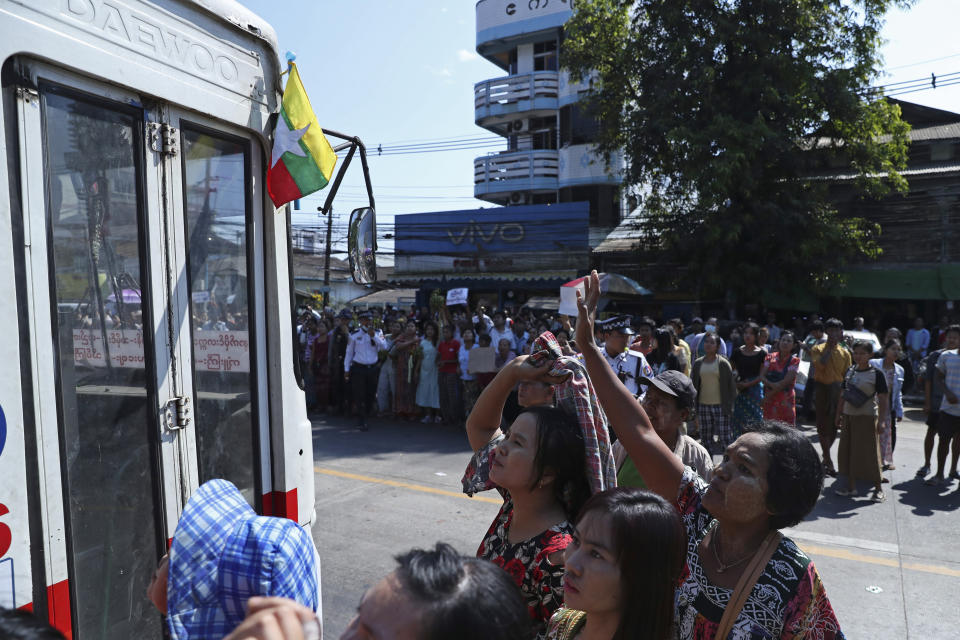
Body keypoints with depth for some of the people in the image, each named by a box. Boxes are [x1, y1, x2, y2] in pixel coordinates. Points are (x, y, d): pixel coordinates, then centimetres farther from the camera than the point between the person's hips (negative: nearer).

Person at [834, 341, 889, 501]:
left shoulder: (876, 373, -8)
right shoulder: (850, 371, 8)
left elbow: (883, 400, -10)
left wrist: (881, 421, -17)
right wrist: (839, 415, 12)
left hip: (867, 417, -5)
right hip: (849, 416, 6)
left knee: (869, 453, -2)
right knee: (847, 451, 8)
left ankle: (878, 488, 12)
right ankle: (851, 486, 18)